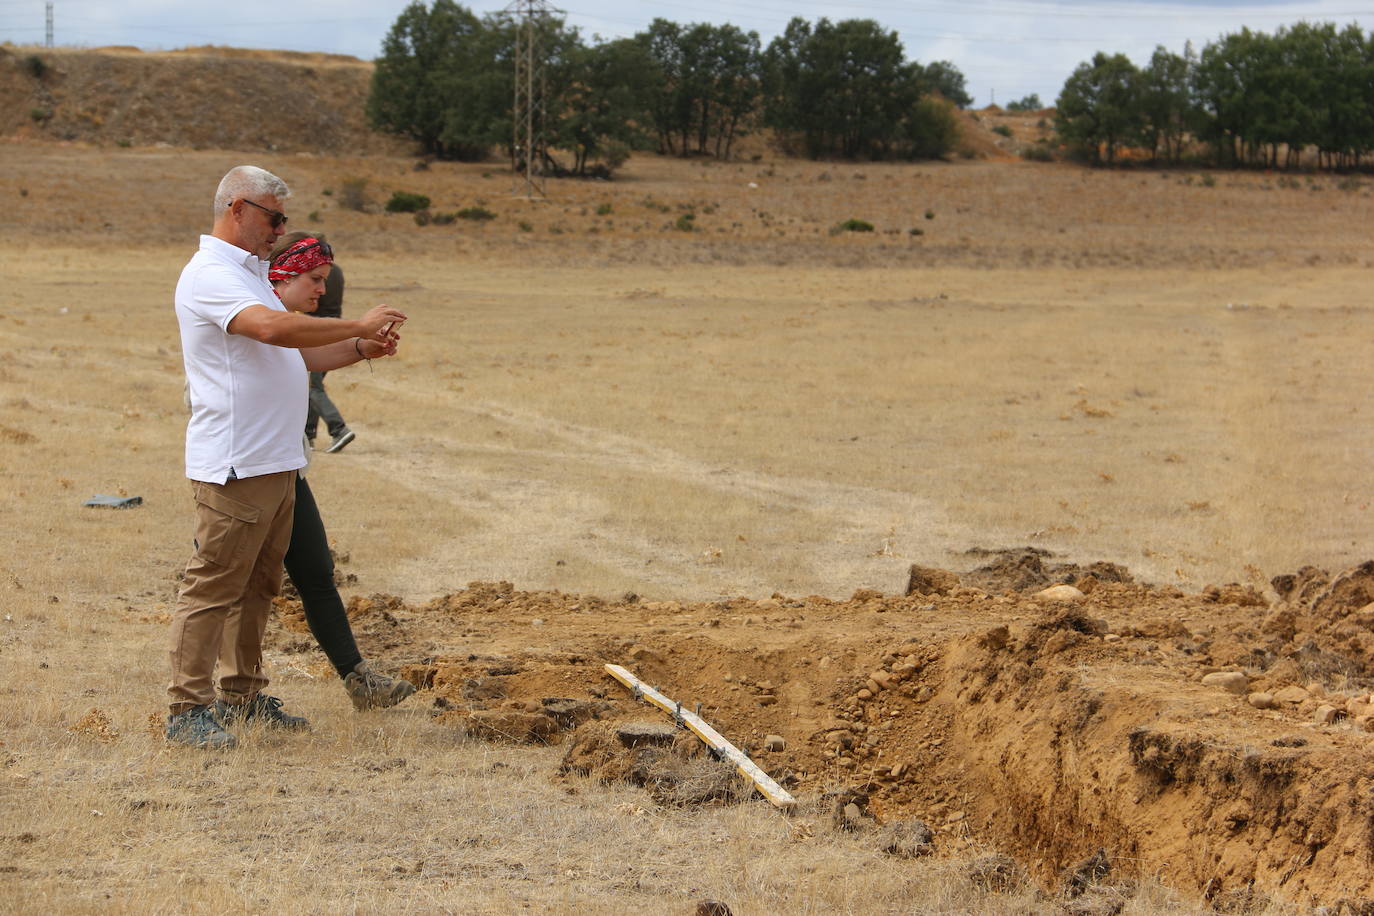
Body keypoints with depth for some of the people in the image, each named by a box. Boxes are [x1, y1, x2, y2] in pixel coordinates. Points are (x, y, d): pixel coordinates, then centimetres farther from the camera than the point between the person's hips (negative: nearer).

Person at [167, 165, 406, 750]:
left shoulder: (250, 273, 21)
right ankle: (187, 710, -4)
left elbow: (292, 355, 25)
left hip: (276, 462, 10)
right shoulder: (209, 275, -13)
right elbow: (273, 328, -29)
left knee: (257, 585, 15)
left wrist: (360, 350, 11)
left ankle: (242, 696, 23)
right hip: (234, 466, -10)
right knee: (214, 586, -7)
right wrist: (357, 326, -22)